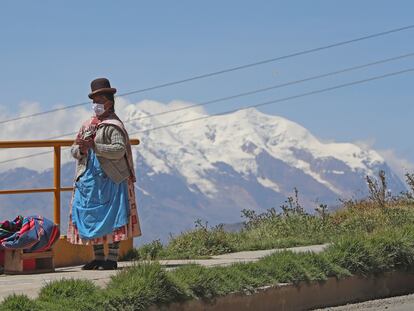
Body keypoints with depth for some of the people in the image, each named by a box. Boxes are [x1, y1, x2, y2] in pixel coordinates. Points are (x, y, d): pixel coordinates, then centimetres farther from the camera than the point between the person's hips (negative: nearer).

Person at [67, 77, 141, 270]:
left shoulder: (114, 125, -6)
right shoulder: (87, 125, 17)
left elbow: (119, 150, -18)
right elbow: (74, 150, 17)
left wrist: (94, 146, -23)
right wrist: (81, 150, -7)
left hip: (110, 179, -8)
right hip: (89, 178, 8)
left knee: (111, 219, -6)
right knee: (91, 218, 8)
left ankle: (112, 259, -3)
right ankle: (98, 257, 16)